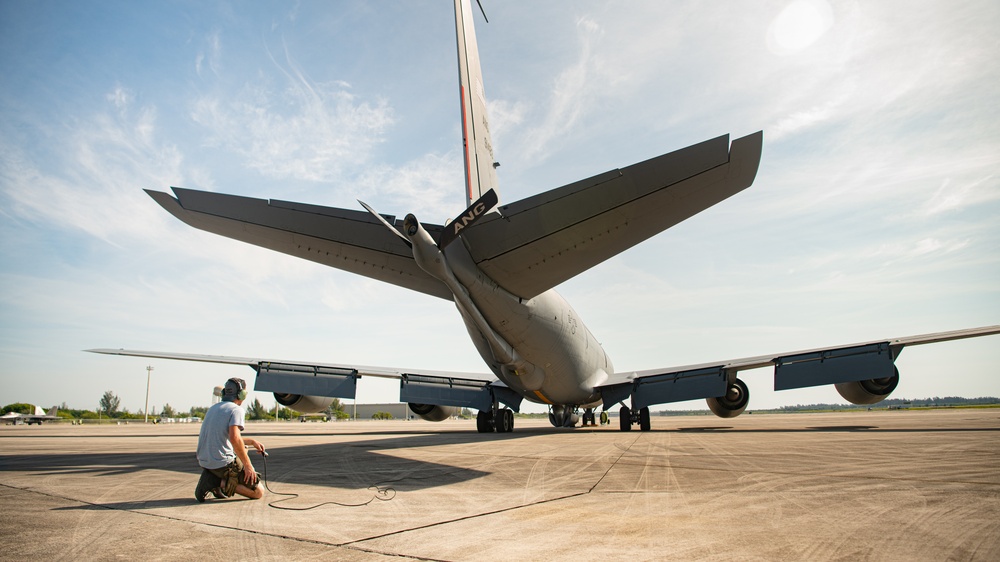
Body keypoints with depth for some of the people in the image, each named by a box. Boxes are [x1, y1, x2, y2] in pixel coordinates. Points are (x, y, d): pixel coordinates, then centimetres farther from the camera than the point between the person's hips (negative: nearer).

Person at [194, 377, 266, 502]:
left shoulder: (213, 408, 16)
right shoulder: (236, 409, -10)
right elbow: (234, 438, -25)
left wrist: (252, 441, 28)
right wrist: (248, 465, -18)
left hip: (204, 461, 8)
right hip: (223, 463, -8)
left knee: (243, 448, 35)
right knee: (258, 492, 2)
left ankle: (213, 477, 12)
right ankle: (221, 483, -13)